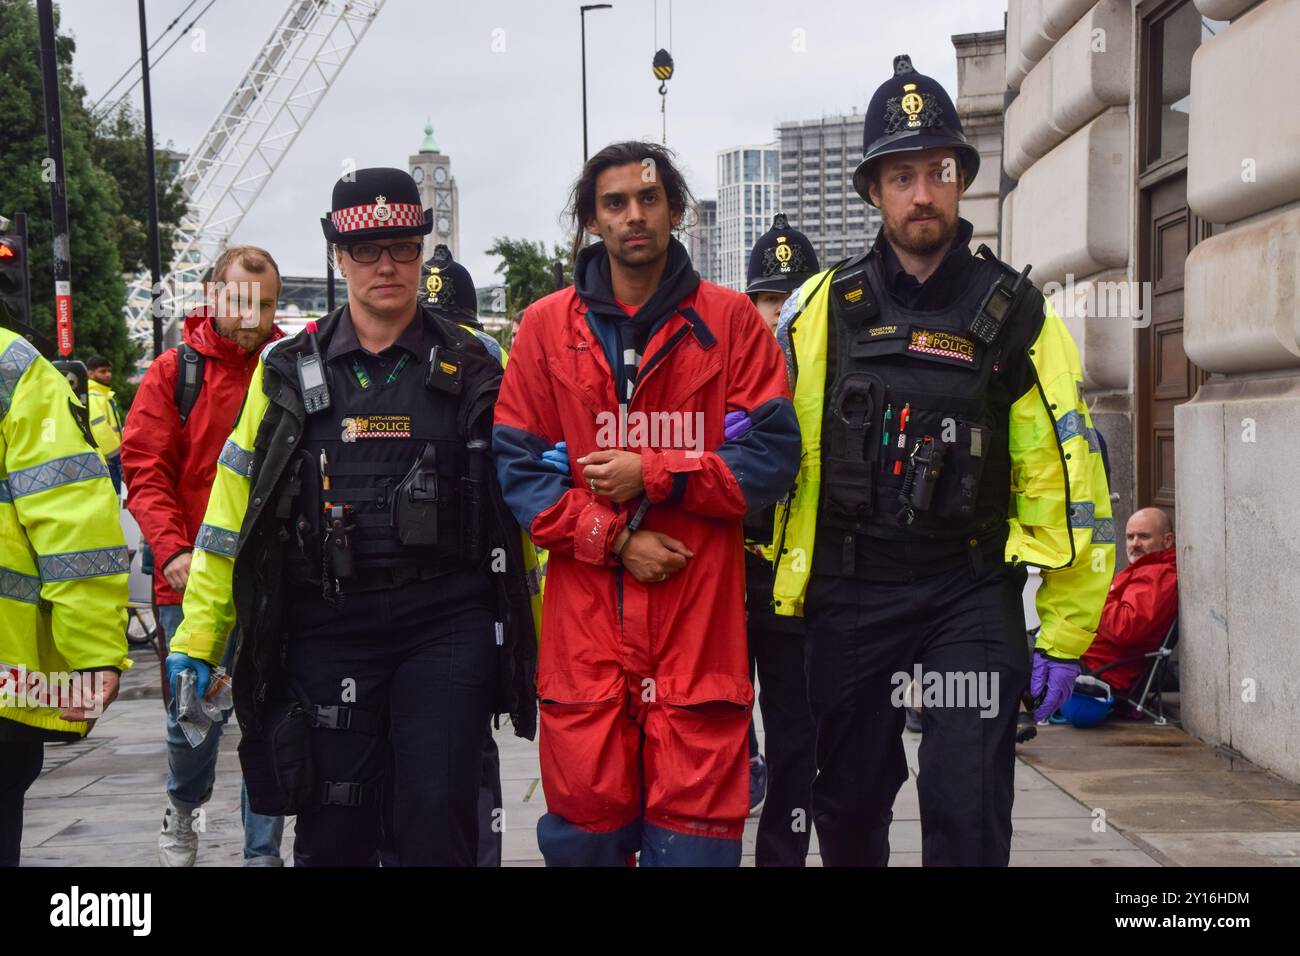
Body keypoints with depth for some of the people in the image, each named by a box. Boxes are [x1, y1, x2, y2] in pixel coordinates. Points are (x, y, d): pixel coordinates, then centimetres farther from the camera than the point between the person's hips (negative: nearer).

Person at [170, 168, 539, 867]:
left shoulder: (474, 366, 5)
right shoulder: (286, 370, 8)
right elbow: (233, 506, 8)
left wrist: (535, 633, 2)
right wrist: (197, 637, 4)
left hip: (448, 625, -1)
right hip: (326, 628, 1)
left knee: (437, 830, -2)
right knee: (333, 836, 8)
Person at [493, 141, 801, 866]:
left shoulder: (730, 321, 6)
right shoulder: (547, 327, 9)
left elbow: (773, 453, 0)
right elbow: (517, 464, 3)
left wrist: (652, 475, -10)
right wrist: (613, 538, -8)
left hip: (700, 623, -1)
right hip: (583, 621, 1)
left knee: (694, 832, 0)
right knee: (585, 828, 4)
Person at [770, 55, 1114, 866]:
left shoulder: (1015, 314, -1)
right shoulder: (822, 308, 3)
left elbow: (1067, 481, -1)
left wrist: (1065, 633, -3)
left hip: (971, 590, -2)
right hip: (848, 591, 2)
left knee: (969, 813, -6)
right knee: (848, 803, 14)